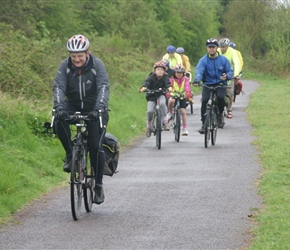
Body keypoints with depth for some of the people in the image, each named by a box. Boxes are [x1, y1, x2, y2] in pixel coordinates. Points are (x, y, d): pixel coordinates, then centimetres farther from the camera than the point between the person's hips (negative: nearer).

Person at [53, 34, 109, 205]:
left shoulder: (97, 65, -17)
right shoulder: (65, 66, -11)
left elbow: (104, 87, -28)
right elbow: (58, 86, -22)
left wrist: (99, 108, -44)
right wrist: (59, 106, -40)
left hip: (94, 110, -2)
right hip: (72, 106, 2)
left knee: (96, 146, -13)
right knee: (60, 121, -32)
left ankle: (99, 185, 1)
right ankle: (70, 155, -12)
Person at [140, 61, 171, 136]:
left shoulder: (165, 77, -5)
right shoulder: (151, 77, -8)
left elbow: (168, 84, -21)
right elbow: (147, 82, -23)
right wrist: (143, 87, -44)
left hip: (161, 95, 0)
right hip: (152, 96, 0)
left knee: (162, 103, -33)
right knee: (150, 111, -16)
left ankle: (165, 121, -22)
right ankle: (149, 125, 10)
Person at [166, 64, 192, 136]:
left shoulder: (185, 79, -9)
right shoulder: (172, 79, -9)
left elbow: (187, 87, -25)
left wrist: (188, 93, -45)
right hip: (173, 95, -1)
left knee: (183, 111, -8)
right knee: (171, 100, -36)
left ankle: (185, 129, 0)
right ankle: (170, 113, -9)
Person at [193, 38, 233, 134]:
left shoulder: (223, 59, 2)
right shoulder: (203, 60, -2)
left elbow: (230, 71, 2)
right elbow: (199, 71, -17)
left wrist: (226, 76, -23)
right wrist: (196, 80, -37)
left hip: (220, 84, 0)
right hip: (208, 84, 0)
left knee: (221, 97, -30)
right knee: (204, 101, -20)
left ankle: (220, 114, 0)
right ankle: (204, 124, -10)